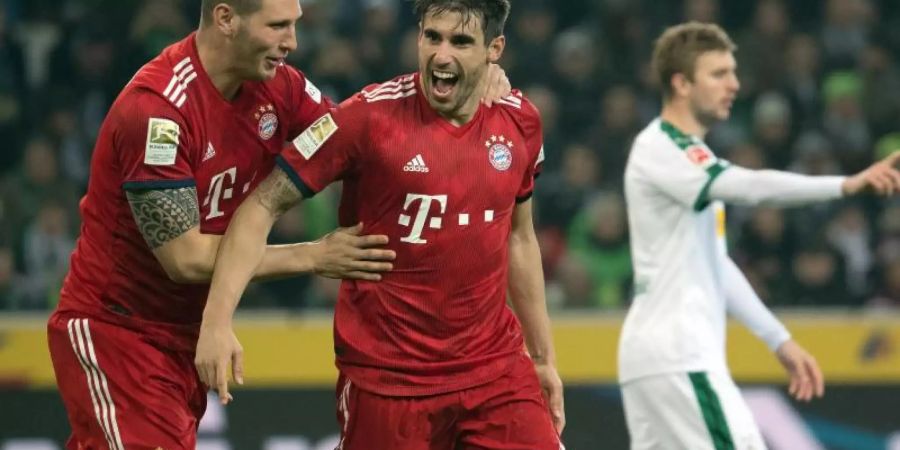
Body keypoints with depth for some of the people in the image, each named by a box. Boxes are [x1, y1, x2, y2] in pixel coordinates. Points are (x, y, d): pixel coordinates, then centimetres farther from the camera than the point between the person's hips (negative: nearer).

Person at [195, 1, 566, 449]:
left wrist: (543, 356, 21)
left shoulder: (519, 121, 3)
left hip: (494, 364, 4)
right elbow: (263, 206, -11)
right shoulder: (370, 117, -13)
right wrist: (217, 322, -20)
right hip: (386, 374, -4)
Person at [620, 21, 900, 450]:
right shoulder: (660, 150, -12)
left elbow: (714, 265, 24)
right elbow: (749, 187, -28)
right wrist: (846, 185, -37)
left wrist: (779, 339, 21)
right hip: (676, 356, -10)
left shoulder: (685, 153, 19)